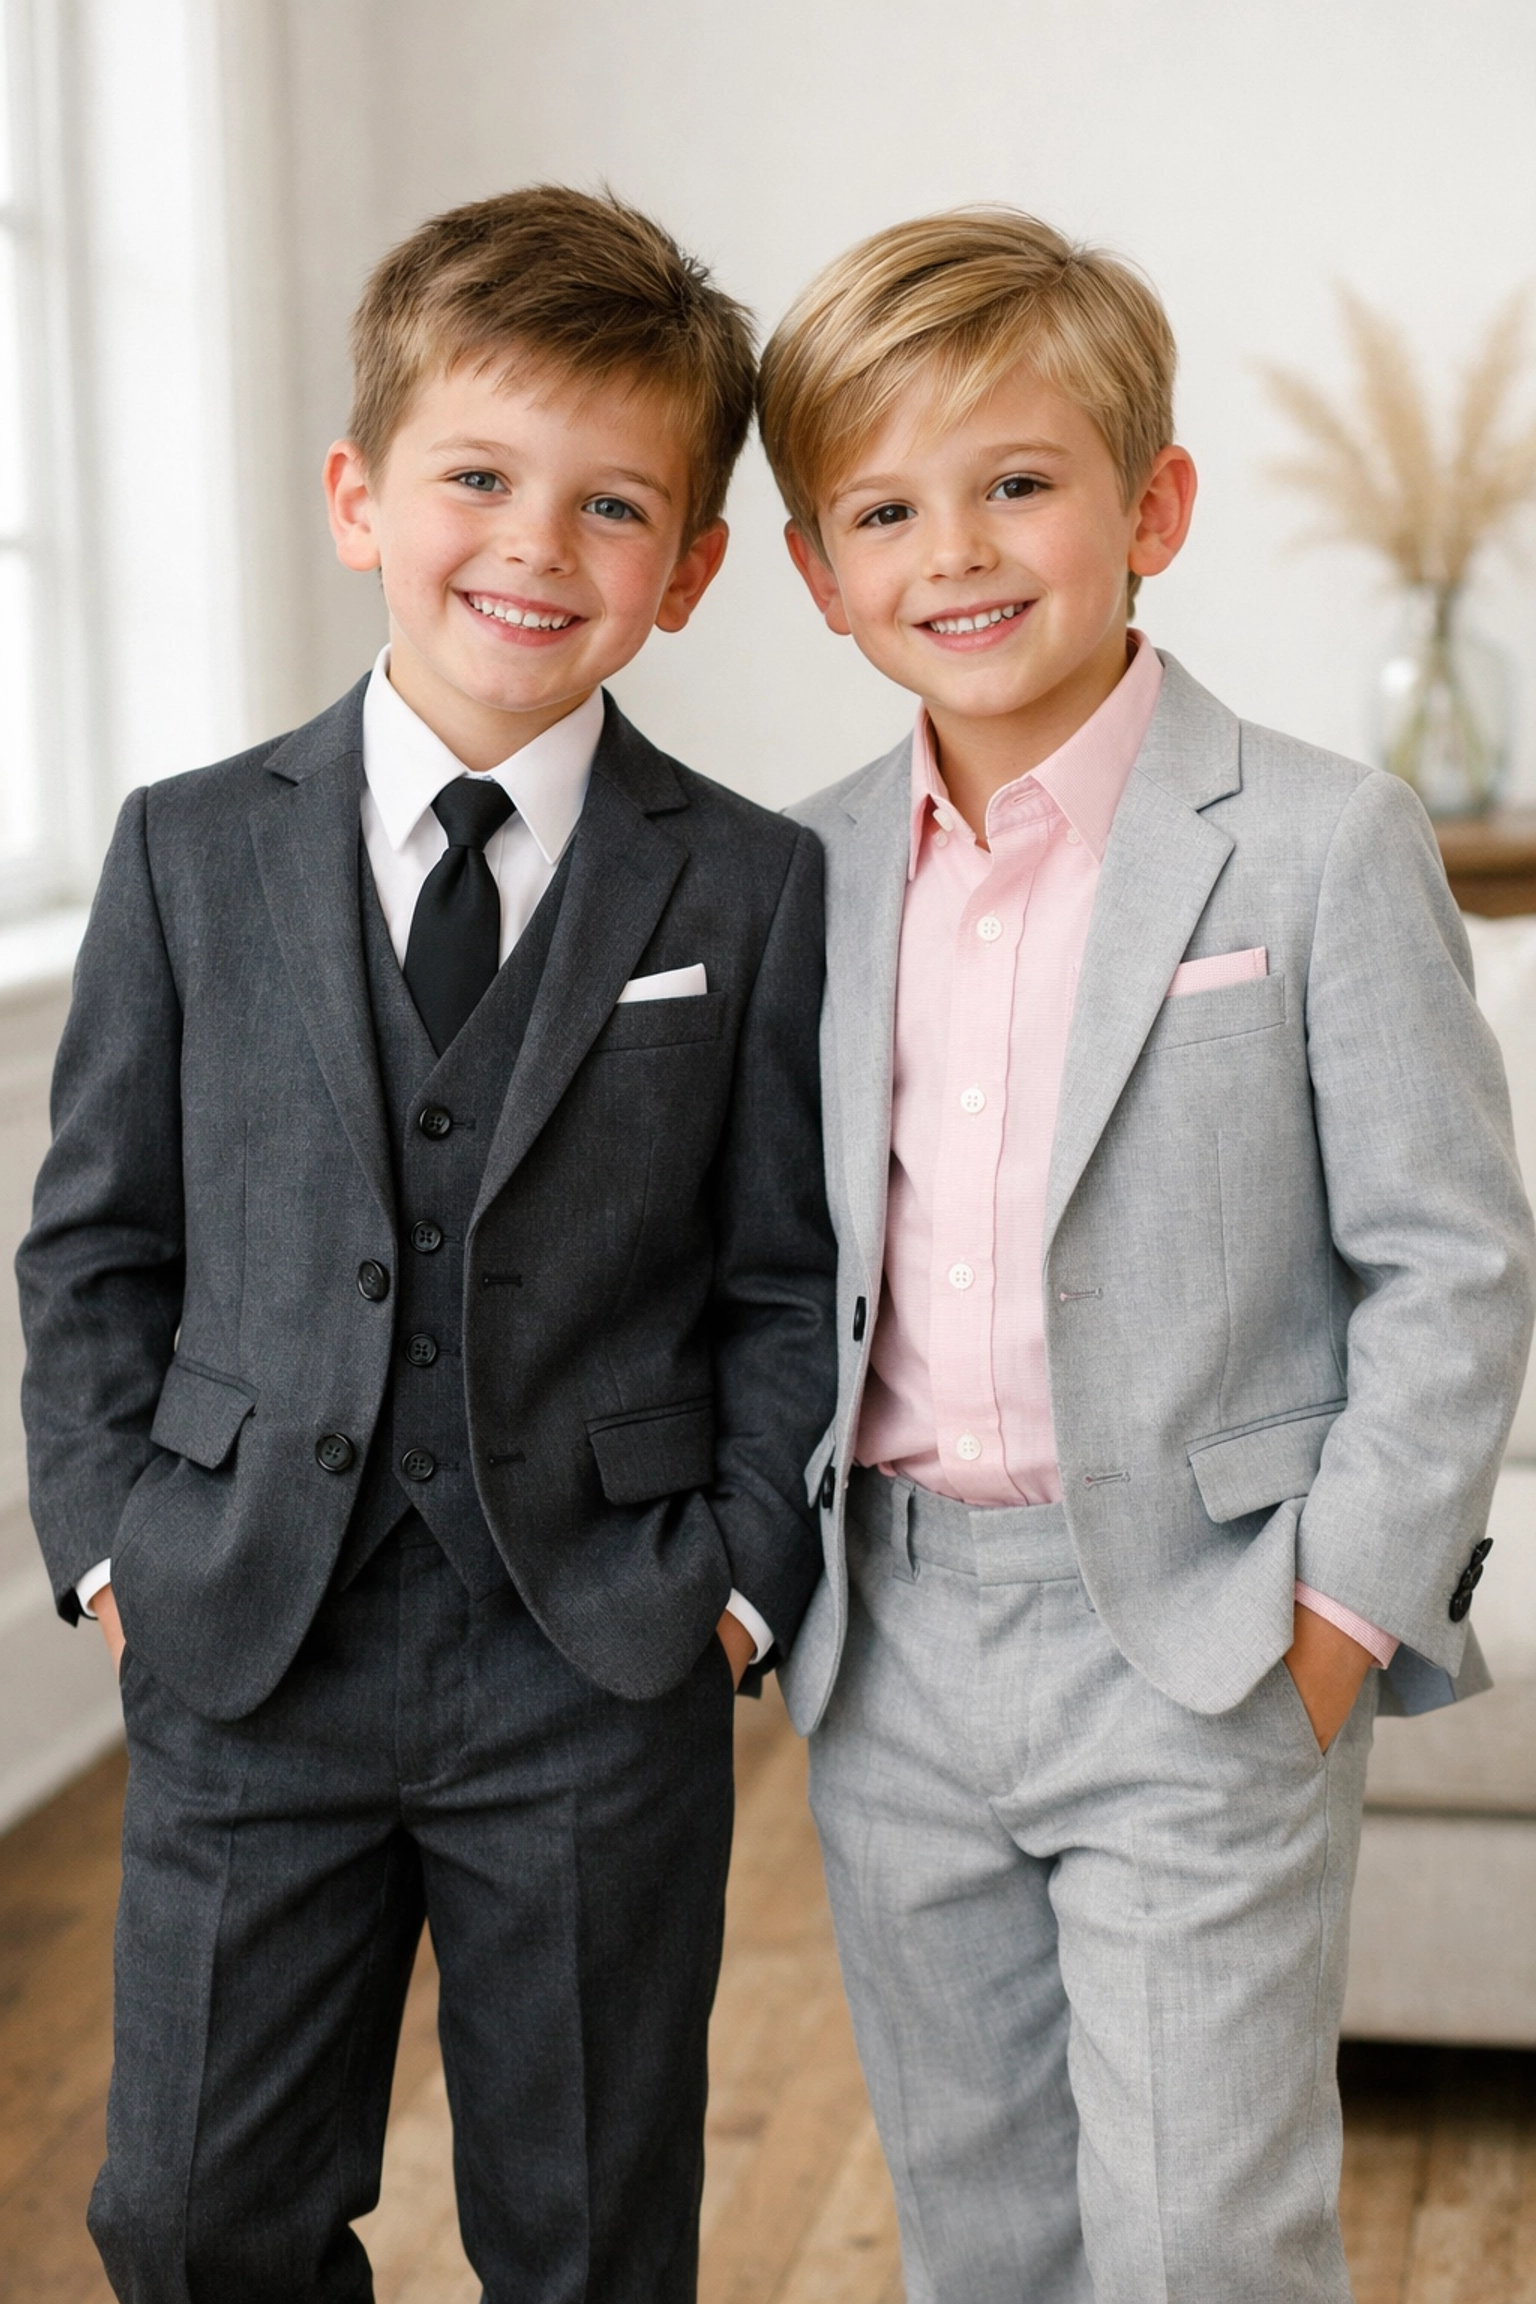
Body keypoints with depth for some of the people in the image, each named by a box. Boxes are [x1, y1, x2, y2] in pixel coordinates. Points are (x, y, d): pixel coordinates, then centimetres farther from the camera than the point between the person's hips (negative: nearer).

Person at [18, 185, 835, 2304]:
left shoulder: (755, 895, -2)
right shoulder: (190, 857, 2)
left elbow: (789, 1283, 2)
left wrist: (738, 1584, -6)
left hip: (600, 1674, -1)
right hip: (244, 1655, 1)